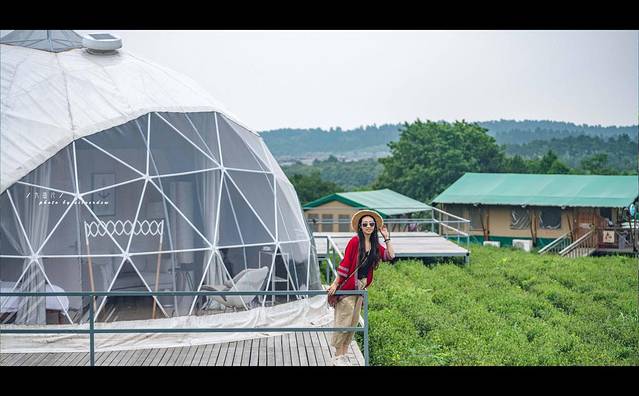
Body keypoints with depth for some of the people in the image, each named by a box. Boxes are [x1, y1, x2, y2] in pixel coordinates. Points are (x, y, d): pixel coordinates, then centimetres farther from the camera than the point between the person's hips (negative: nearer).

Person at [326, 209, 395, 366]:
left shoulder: (375, 245, 8)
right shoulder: (355, 241, -12)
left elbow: (391, 256, -1)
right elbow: (344, 263, -13)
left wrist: (386, 237, 0)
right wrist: (335, 284, -13)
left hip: (360, 288, 7)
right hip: (347, 287, -7)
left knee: (353, 323, 12)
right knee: (343, 322, -3)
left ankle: (343, 355, 22)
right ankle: (337, 357, 8)